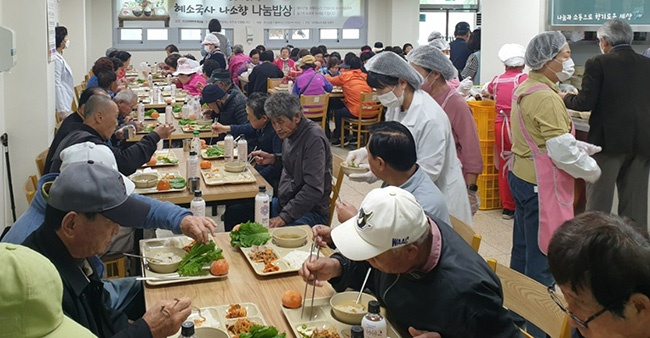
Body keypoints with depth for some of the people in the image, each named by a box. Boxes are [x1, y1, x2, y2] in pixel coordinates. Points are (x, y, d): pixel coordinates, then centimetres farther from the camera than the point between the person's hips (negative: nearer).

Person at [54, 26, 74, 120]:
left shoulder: (60, 57, 12)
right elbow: (56, 85, -20)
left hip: (66, 101, 9)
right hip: (62, 102, -9)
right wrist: (61, 109, -22)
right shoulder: (56, 59, -16)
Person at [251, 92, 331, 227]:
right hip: (284, 202, 9)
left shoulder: (314, 139, -21)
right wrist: (273, 159, 5)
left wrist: (284, 217, -26)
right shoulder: (290, 131, 6)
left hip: (311, 210, -9)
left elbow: (314, 190, -25)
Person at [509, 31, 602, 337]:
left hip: (521, 175, 10)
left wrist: (581, 147, 13)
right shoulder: (546, 97, -21)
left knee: (523, 250, 19)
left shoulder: (525, 88, 9)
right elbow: (562, 152, -23)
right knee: (541, 257, -1)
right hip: (541, 185, -10)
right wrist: (591, 169, -7)